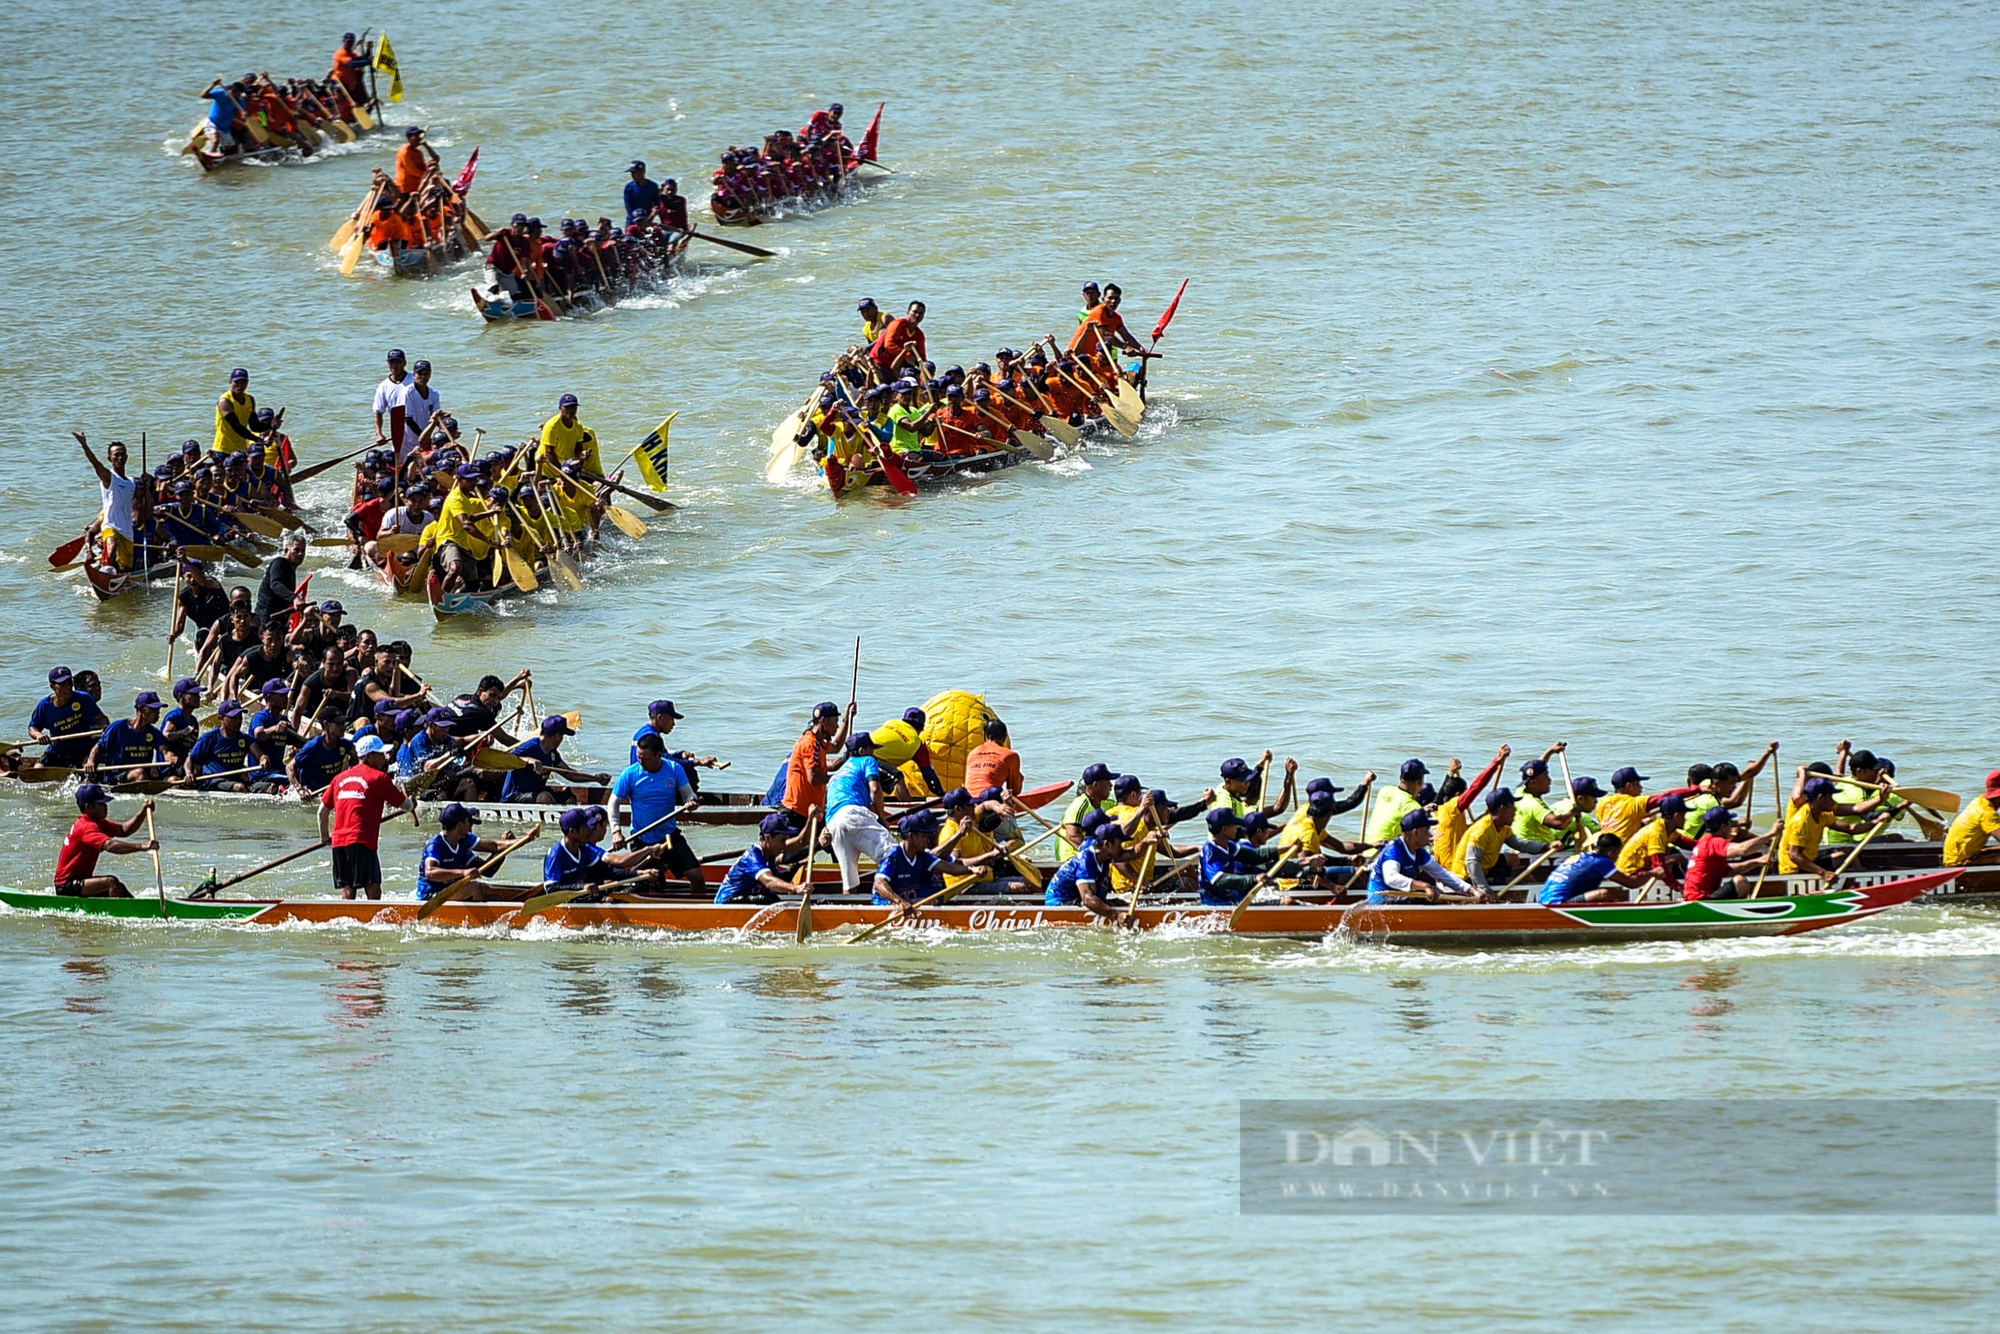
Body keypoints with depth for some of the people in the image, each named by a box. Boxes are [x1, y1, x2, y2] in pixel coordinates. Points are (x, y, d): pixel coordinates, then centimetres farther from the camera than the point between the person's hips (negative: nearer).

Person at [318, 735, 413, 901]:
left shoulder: (339, 778, 18)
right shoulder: (379, 778, 1)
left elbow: (323, 811, 20)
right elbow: (404, 804, 9)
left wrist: (325, 837, 34)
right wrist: (412, 805, 33)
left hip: (338, 842, 6)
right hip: (362, 842, -6)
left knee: (347, 892, 7)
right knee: (373, 891, -9)